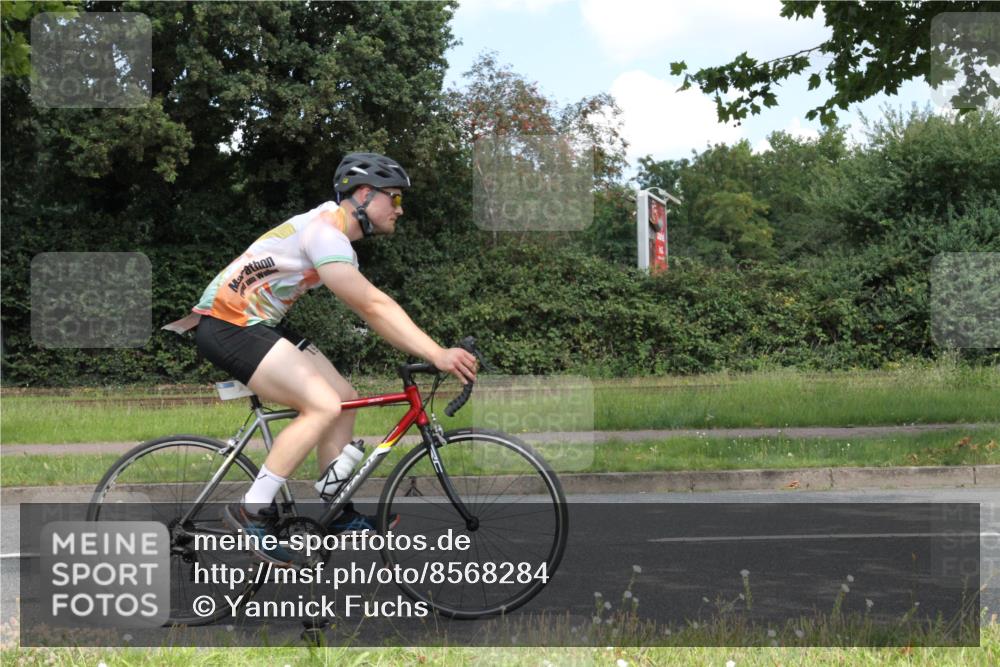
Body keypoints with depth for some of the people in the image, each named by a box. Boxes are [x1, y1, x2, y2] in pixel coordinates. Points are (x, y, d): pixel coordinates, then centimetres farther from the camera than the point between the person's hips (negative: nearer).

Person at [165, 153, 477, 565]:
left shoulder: (337, 236, 13)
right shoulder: (324, 232, -20)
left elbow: (371, 308, 13)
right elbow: (373, 307, -28)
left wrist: (434, 353, 4)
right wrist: (436, 354, -32)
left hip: (258, 325, 11)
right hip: (226, 325, -11)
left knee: (343, 397, 5)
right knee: (323, 406, -21)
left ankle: (335, 512, 13)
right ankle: (251, 512, -14)